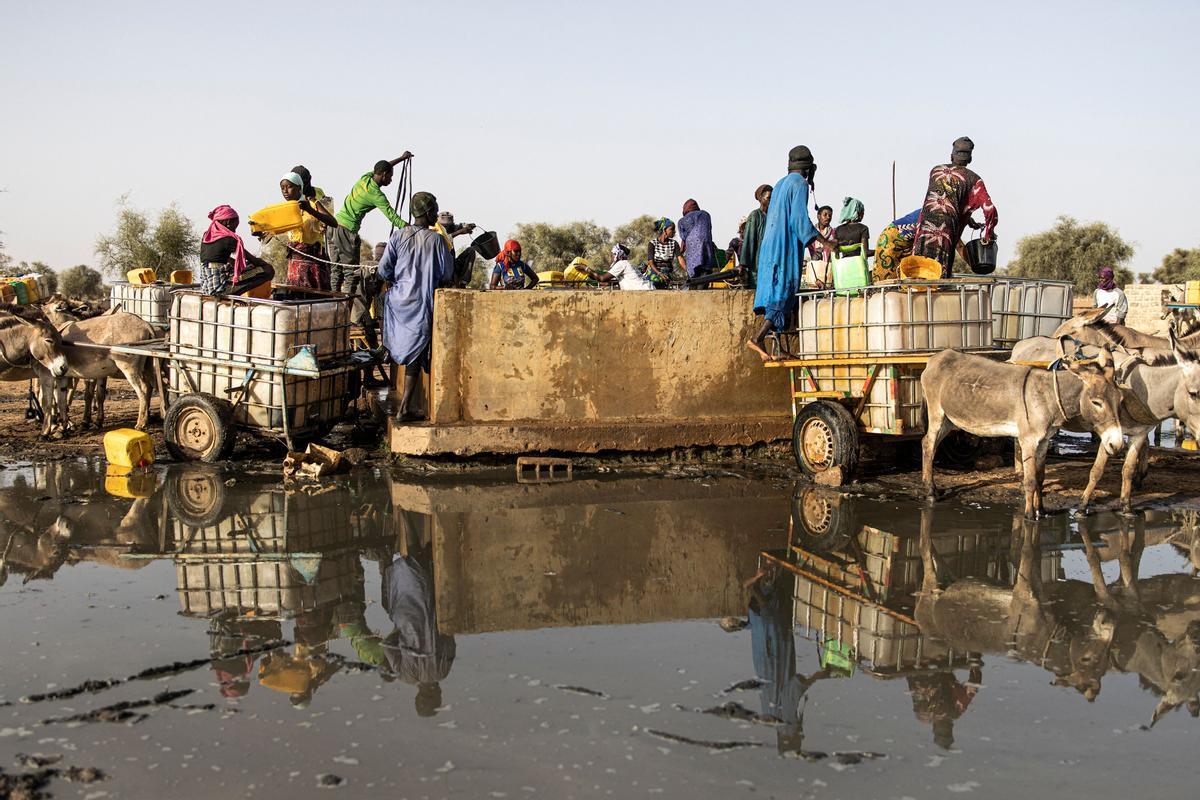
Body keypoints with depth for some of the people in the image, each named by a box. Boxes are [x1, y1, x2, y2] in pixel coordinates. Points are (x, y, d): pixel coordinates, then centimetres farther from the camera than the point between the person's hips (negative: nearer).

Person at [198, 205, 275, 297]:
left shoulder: (206, 237, 12)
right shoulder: (229, 239, -10)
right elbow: (250, 258, -1)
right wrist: (264, 264, 16)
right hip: (220, 287, -9)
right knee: (269, 271, -10)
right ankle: (233, 295, -7)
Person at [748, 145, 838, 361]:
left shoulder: (780, 184, 19)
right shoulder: (800, 183, -7)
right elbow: (800, 217, -17)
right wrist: (824, 241, -16)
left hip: (771, 245, 9)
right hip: (787, 246, -9)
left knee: (775, 290, 10)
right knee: (784, 290, -10)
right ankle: (758, 338, -21)